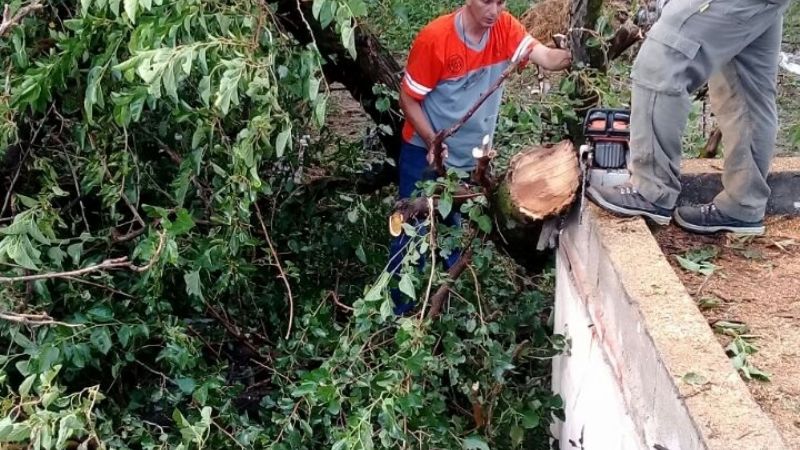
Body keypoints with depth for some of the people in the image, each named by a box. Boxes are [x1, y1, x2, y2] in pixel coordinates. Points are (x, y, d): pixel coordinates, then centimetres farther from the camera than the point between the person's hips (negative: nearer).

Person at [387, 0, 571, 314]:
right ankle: (395, 313, 16)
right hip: (425, 155, -5)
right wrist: (433, 143, -24)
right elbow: (408, 98, -14)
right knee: (414, 235, 3)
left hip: (471, 158, 5)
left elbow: (545, 57, -22)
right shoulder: (434, 38, -21)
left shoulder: (504, 28, -8)